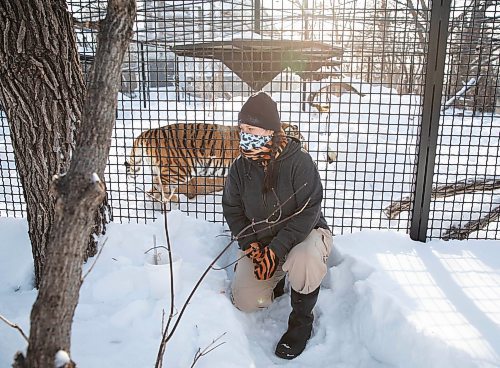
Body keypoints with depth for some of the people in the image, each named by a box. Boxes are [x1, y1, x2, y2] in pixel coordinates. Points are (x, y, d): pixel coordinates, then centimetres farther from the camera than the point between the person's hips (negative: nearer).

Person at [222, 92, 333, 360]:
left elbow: (308, 212, -24)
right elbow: (232, 210, 0)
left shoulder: (299, 162, -21)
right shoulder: (240, 168, -7)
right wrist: (252, 248, -14)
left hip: (305, 233, -3)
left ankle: (301, 321, -7)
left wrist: (276, 250, -31)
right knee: (246, 301, -11)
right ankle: (276, 280, 24)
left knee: (303, 262, -38)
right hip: (260, 240, 4)